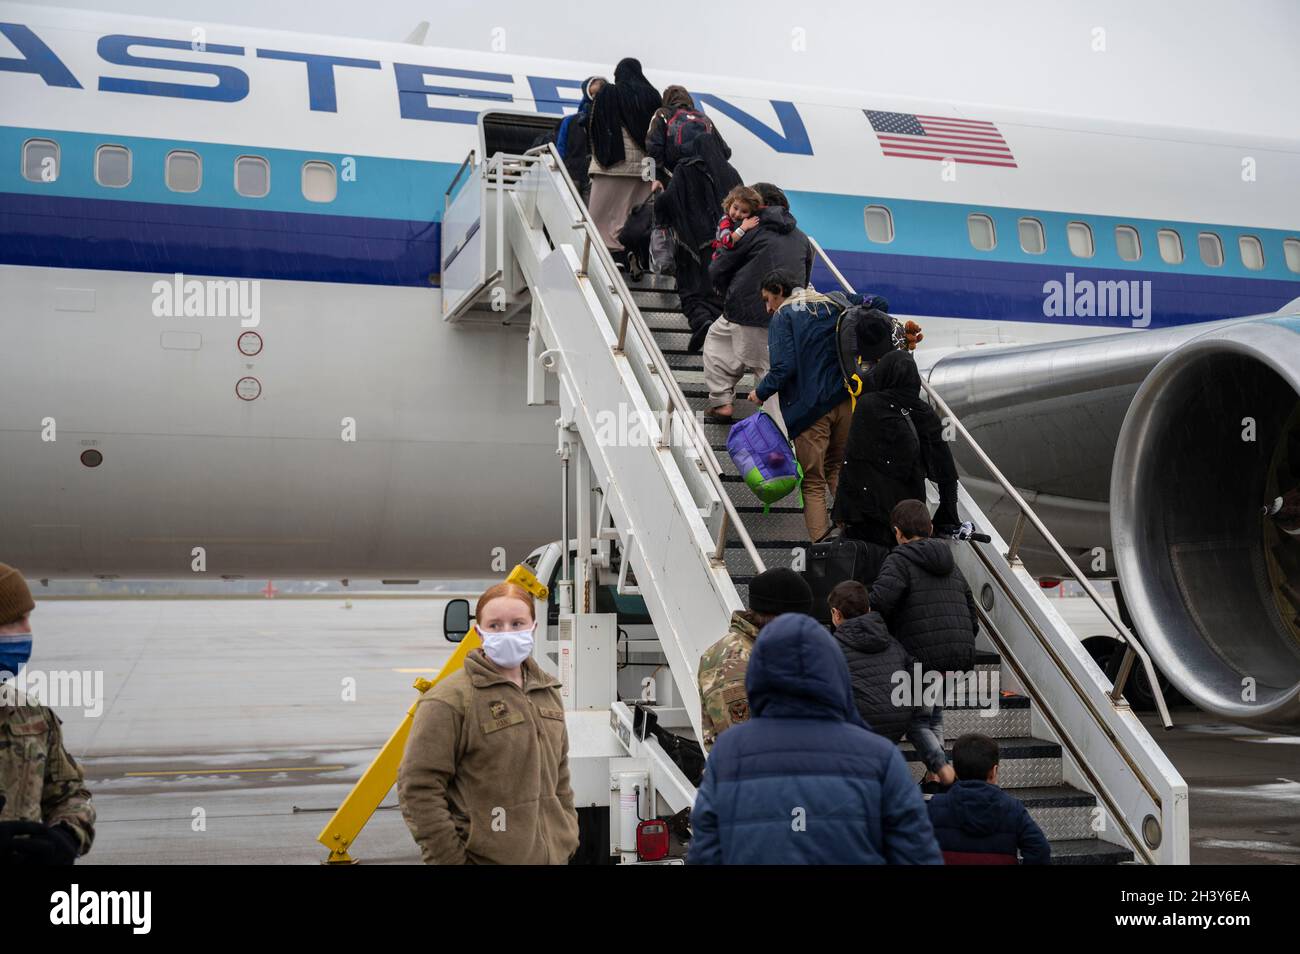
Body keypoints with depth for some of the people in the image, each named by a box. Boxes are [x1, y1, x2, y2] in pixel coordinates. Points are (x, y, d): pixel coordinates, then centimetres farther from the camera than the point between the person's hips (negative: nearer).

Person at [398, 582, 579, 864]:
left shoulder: (548, 693, 11)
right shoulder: (450, 700, -12)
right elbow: (419, 788, -14)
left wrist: (568, 840, 16)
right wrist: (450, 859, -15)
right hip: (485, 857, -6)